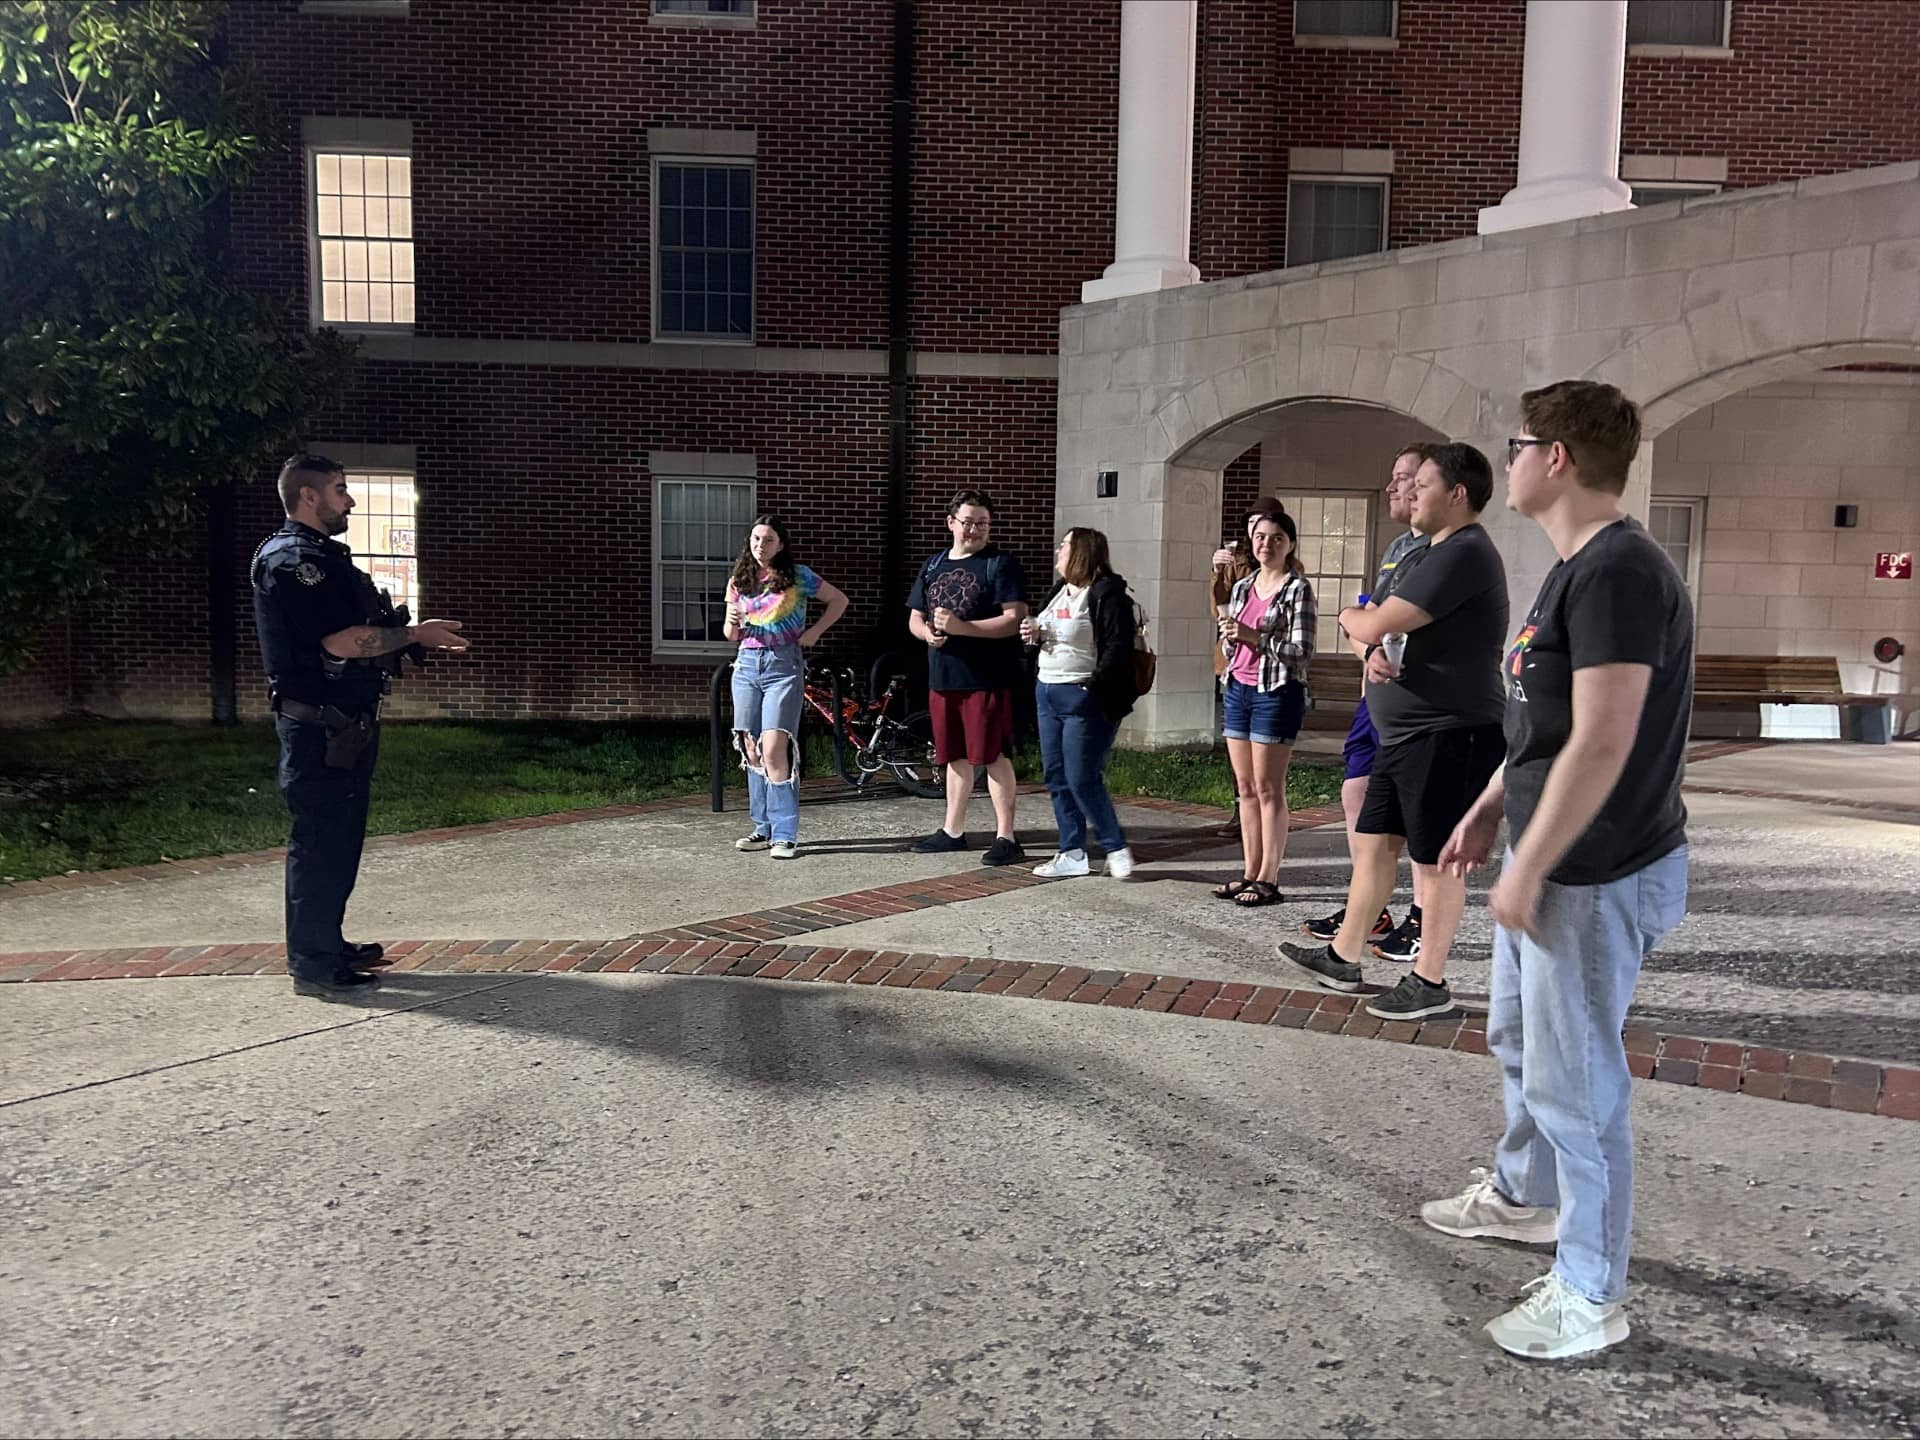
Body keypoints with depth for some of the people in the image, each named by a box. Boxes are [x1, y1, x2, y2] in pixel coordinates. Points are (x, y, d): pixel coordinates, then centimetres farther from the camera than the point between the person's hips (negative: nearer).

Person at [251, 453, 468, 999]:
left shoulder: (321, 556, 20)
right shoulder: (292, 559, -15)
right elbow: (341, 641, -23)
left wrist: (416, 637, 13)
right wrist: (413, 634, -15)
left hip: (345, 724, 11)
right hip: (319, 725, -11)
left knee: (340, 836, 17)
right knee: (318, 840, -5)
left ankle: (327, 944, 28)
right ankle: (313, 964, 2)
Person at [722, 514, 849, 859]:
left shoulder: (798, 576, -1)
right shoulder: (738, 581, 9)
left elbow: (839, 601, 8)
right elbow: (731, 635, 14)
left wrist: (815, 632, -2)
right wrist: (733, 624, -9)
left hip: (784, 666, -5)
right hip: (747, 666, 5)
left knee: (773, 750, -14)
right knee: (752, 752, 5)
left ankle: (785, 834, -10)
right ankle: (765, 828, 15)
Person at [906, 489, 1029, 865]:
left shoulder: (1000, 564, -5)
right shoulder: (933, 566, 15)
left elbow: (1015, 620, -15)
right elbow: (914, 618, 20)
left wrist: (960, 627, -21)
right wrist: (928, 632, -4)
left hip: (987, 679, -6)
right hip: (943, 678, 6)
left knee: (995, 756, -3)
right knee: (956, 757, 15)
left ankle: (1005, 837, 4)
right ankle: (953, 830, 25)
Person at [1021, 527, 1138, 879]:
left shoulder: (1107, 593, -12)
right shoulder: (1059, 592, 16)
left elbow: (1119, 646, -19)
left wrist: (1094, 686, -23)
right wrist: (1033, 635, 6)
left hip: (1085, 698, -9)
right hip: (1047, 693, 9)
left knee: (1082, 780, -8)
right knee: (1057, 777, 10)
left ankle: (1116, 847, 9)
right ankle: (1071, 853, 18)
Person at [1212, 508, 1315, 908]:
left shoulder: (1297, 588, -6)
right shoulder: (1242, 587, 13)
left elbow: (1302, 650, -13)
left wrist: (1253, 636, -20)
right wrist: (1229, 636, -3)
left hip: (1276, 692, -7)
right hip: (1238, 690, 7)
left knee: (1268, 789, -4)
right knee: (1245, 788, 9)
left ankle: (1268, 880, 1)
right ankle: (1250, 874, 15)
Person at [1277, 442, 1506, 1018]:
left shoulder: (1464, 554, -18)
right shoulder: (1422, 555, 16)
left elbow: (1372, 626, -21)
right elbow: (1381, 632, 15)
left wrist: (1351, 616, 3)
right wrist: (1377, 653, -9)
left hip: (1448, 734, -10)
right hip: (1402, 733, 10)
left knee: (1435, 859, 0)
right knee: (1372, 842, 14)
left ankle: (1429, 981, 12)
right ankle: (1344, 958, 25)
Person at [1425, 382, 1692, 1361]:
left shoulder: (1618, 573, -22)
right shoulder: (1576, 569, 11)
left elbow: (1602, 744, -26)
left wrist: (1527, 870, -21)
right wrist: (1486, 811, 20)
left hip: (1594, 877, -10)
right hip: (1549, 861, 10)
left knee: (1574, 1082, 1)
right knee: (1518, 1039, 25)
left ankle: (1590, 1298, 18)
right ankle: (1523, 1197, 47)